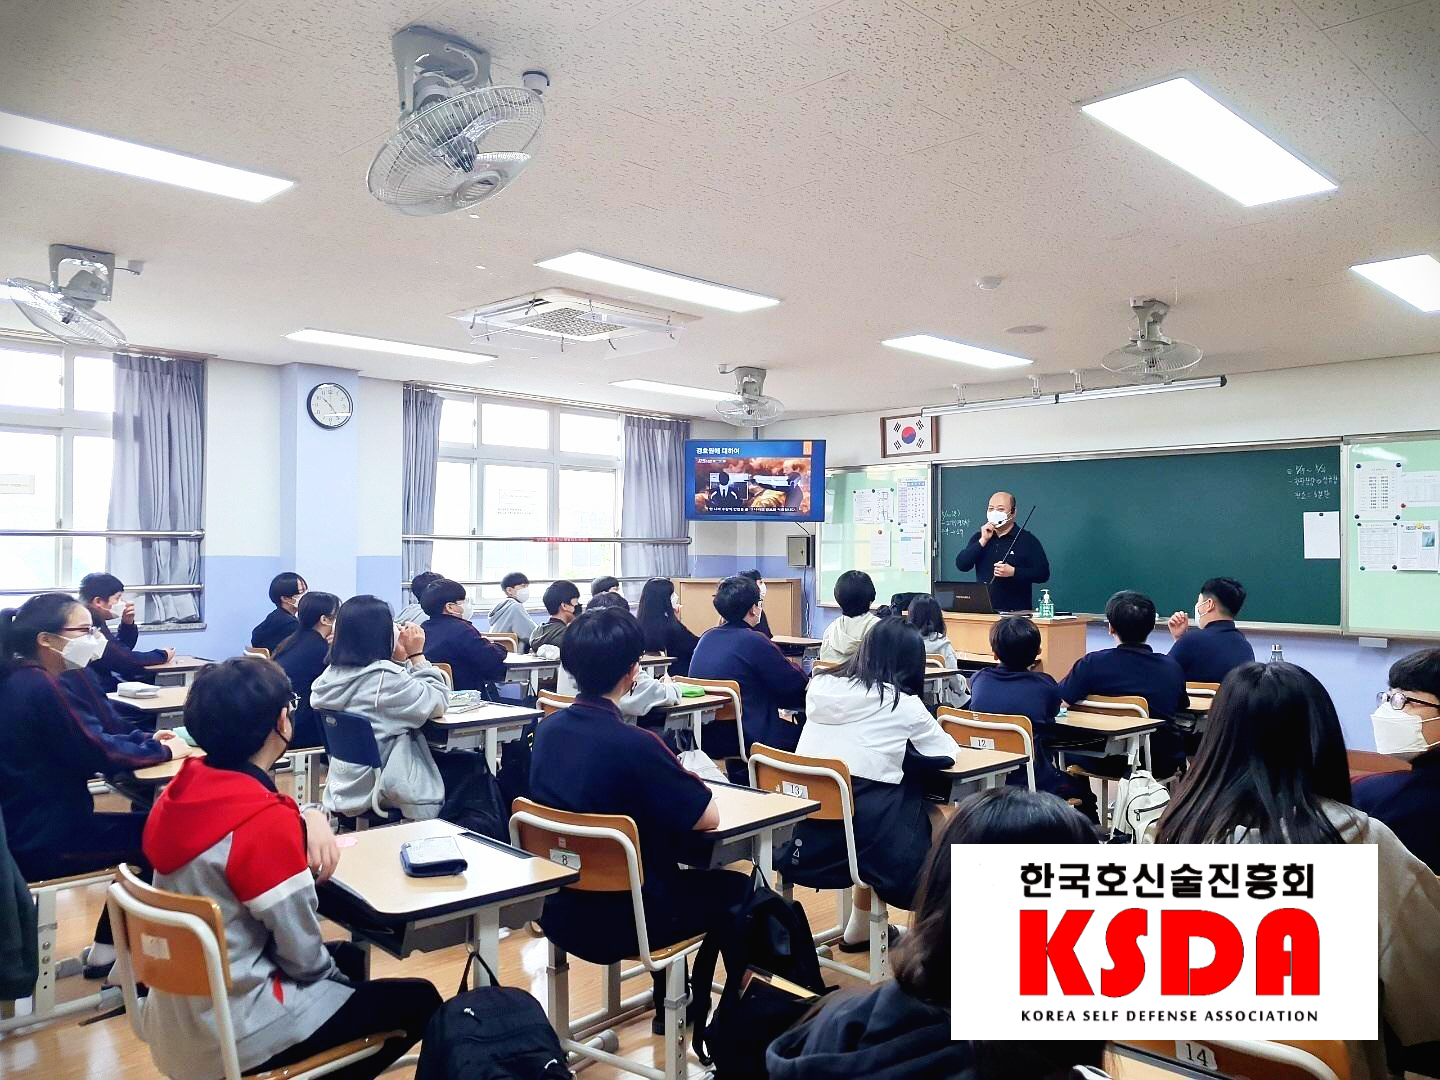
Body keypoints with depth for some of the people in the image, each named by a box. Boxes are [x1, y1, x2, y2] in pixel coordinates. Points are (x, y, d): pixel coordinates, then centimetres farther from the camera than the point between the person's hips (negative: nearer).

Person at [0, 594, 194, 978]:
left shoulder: (44, 679, 8)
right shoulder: (40, 688, -23)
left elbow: (106, 730, 12)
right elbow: (97, 752, -22)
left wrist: (149, 739, -3)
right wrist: (163, 752, -10)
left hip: (42, 823, 10)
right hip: (41, 841, -10)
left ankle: (109, 948, 22)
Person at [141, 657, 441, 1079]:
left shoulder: (182, 791, -3)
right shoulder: (266, 821, -26)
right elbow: (302, 952, -19)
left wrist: (310, 817, -6)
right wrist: (337, 978, 2)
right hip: (231, 1034, -8)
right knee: (419, 1001, 6)